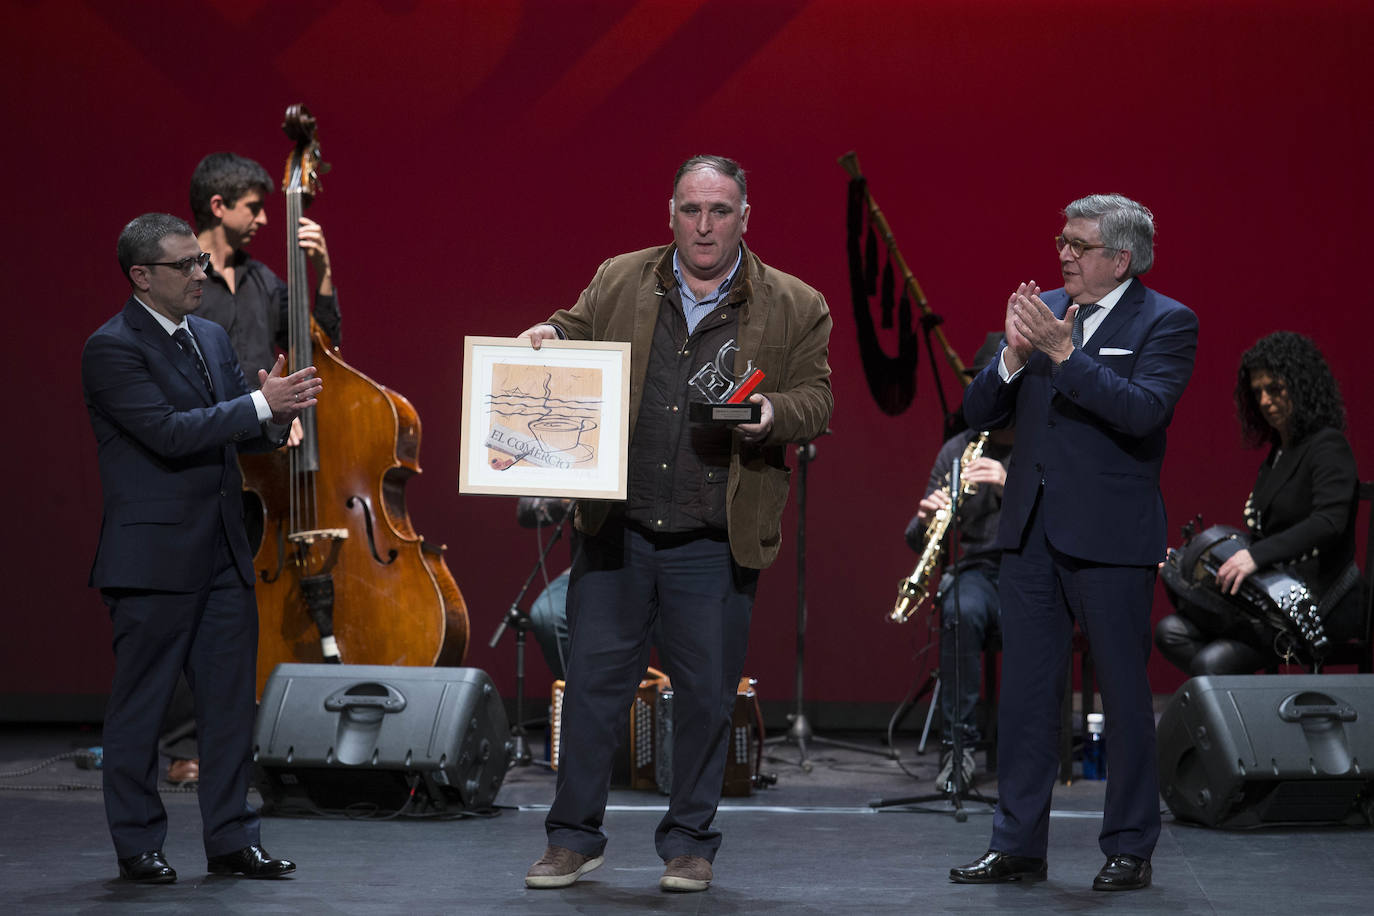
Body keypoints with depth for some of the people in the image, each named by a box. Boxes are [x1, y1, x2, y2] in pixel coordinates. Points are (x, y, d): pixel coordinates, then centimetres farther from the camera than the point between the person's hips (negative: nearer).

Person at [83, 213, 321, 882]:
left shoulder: (210, 338, 13)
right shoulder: (112, 348, -11)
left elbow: (241, 434, 15)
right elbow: (169, 433, -21)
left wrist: (276, 416, -8)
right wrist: (261, 404, -20)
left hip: (223, 554, 7)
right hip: (154, 558, -7)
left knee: (231, 701, 9)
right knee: (140, 707, 3)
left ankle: (230, 839, 17)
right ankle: (137, 846, 13)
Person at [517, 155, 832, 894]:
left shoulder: (795, 308, 3)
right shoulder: (617, 283, 7)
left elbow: (816, 403, 4)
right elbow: (573, 339, 16)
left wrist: (771, 413, -17)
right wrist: (547, 336, -6)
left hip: (716, 544, -1)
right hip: (616, 529, 1)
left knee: (706, 694, 6)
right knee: (593, 681, 4)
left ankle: (689, 843, 21)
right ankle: (574, 838, 16)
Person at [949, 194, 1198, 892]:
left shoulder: (1166, 323, -4)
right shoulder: (1043, 310, 11)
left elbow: (1144, 410, -21)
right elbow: (978, 413, 7)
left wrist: (1063, 352, -25)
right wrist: (1014, 355, -11)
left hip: (1110, 538, -5)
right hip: (1031, 531, 5)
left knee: (1124, 696, 3)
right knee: (1025, 691, 8)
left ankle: (1129, 850, 12)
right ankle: (1017, 846, 15)